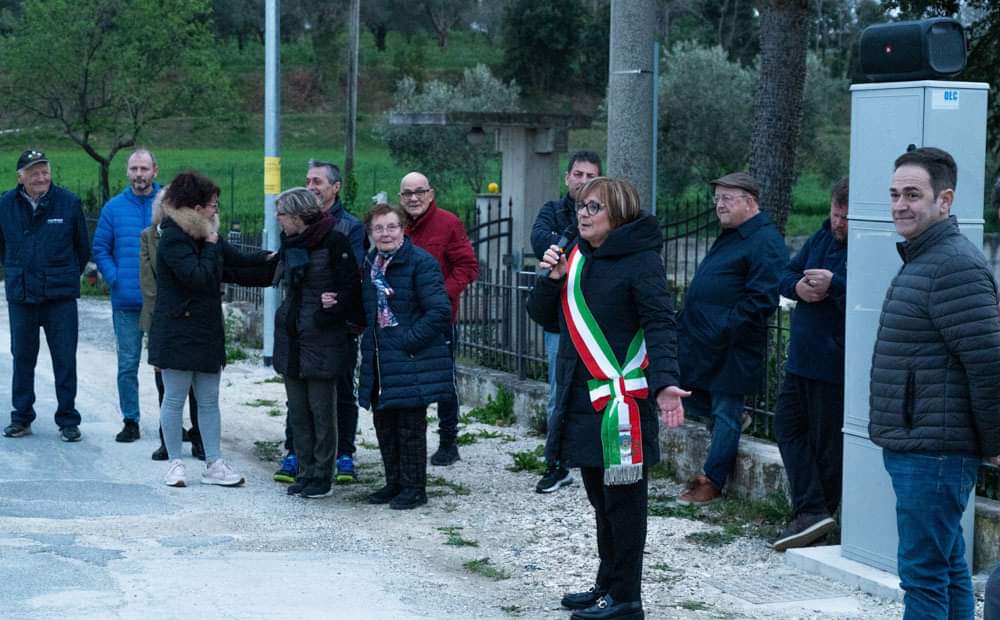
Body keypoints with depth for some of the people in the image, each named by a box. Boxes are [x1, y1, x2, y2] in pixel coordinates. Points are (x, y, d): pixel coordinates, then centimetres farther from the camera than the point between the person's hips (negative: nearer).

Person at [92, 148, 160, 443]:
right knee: (127, 364, 4)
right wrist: (115, 279, -4)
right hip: (126, 302, 1)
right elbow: (100, 249, 9)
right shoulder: (114, 207, 5)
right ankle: (130, 421, 13)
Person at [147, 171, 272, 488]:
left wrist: (269, 257, 10)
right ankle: (176, 463, 11)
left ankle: (214, 464, 12)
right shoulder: (173, 239, -15)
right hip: (178, 334, -8)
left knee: (209, 401, 9)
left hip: (207, 330, 8)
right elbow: (199, 278, -23)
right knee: (174, 399, 3)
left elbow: (237, 260, 20)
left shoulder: (203, 235, 11)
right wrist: (210, 244, -15)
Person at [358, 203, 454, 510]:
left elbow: (440, 311, -18)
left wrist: (408, 339, -18)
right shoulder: (370, 264, 11)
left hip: (412, 361, -8)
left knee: (410, 425, -1)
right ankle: (394, 483, 25)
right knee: (384, 423, 13)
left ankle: (414, 488, 9)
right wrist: (370, 338, 8)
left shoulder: (421, 263, -13)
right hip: (379, 361, 8)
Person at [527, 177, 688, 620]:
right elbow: (545, 317, 15)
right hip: (583, 398, 8)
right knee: (600, 496, 17)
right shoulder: (577, 258, 13)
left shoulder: (640, 260, -10)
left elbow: (660, 325, -18)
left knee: (623, 500, -2)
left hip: (622, 399, -8)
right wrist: (553, 279, -4)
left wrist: (664, 382, -32)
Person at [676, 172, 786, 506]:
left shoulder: (765, 242, -15)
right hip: (703, 341, 9)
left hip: (730, 349, -9)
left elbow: (762, 299, -22)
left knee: (725, 415, 0)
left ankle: (711, 482, 7)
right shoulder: (730, 236, 17)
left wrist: (725, 329, -22)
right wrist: (688, 322, 18)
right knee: (692, 397, 15)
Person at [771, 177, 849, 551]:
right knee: (788, 424, 8)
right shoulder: (822, 237, 10)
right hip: (802, 356, 9)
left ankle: (814, 513, 8)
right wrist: (798, 287, -7)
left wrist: (834, 285, -31)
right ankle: (812, 513, 5)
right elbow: (786, 276, 15)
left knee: (826, 443, 0)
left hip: (834, 364, -9)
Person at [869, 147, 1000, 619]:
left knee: (923, 573, -8)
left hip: (933, 452, -11)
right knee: (948, 568, 15)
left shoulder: (955, 266, -17)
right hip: (912, 447, 11)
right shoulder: (920, 260, 17)